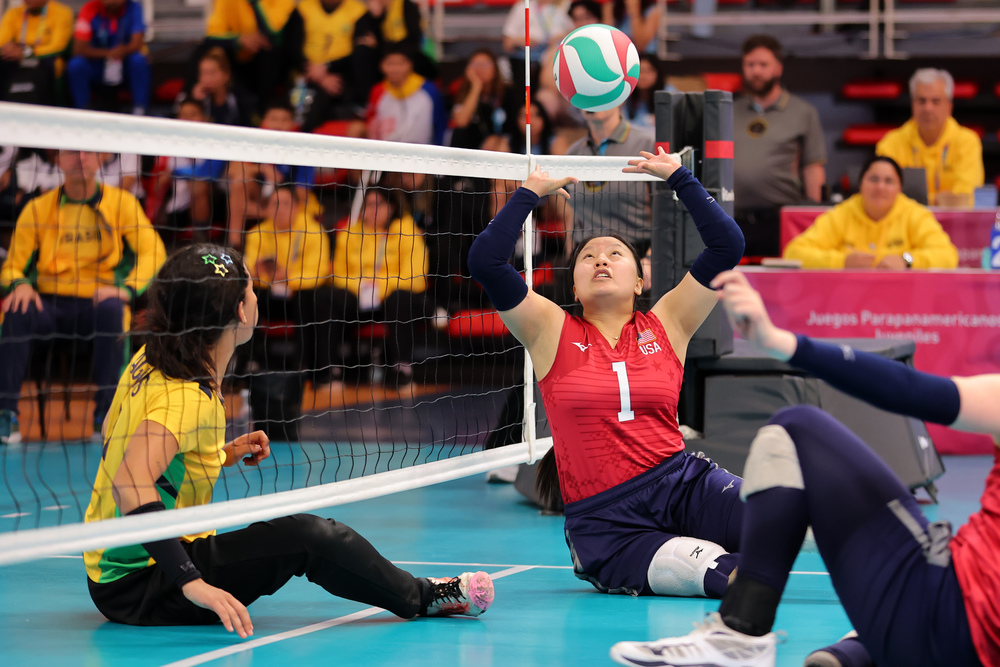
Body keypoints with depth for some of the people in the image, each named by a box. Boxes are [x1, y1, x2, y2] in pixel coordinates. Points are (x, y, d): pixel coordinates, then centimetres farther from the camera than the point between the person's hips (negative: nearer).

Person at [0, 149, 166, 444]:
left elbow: (153, 251, -3)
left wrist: (127, 288, -21)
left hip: (96, 301, -1)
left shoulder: (121, 202, 5)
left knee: (111, 309, -36)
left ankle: (105, 415, -31)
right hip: (50, 302, 1)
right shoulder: (38, 208, 7)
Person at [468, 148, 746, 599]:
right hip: (604, 523, -3)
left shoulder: (665, 325, 13)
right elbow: (485, 261, -3)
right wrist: (529, 193, 7)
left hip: (685, 484, 3)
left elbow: (727, 246, 8)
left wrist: (679, 177, 12)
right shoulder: (553, 333, 8)